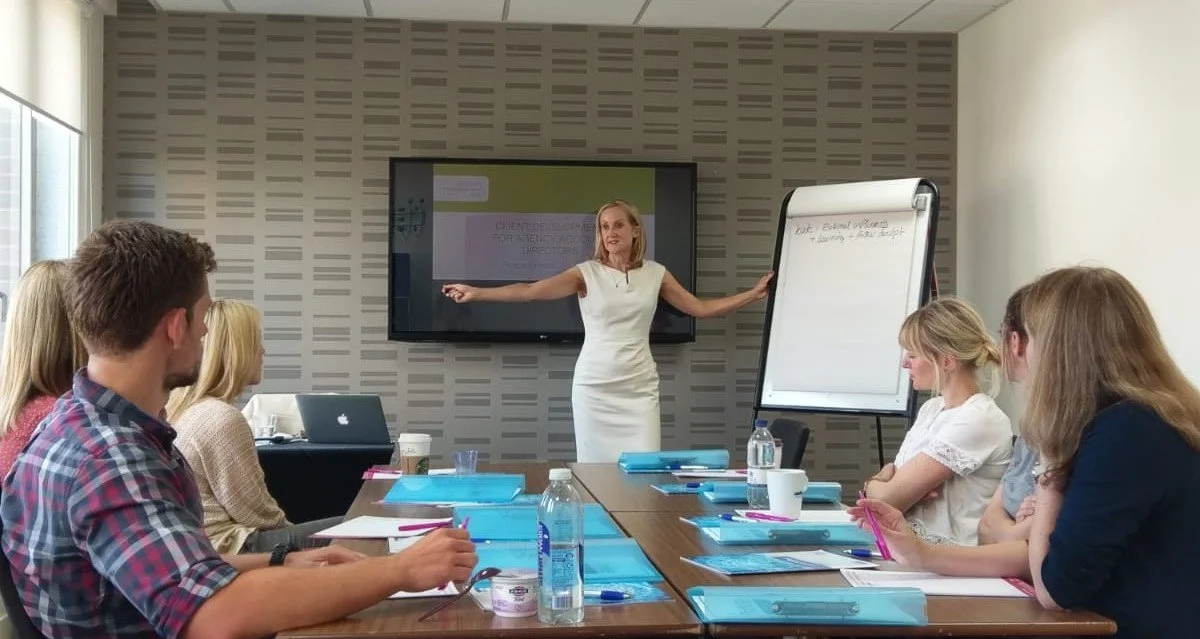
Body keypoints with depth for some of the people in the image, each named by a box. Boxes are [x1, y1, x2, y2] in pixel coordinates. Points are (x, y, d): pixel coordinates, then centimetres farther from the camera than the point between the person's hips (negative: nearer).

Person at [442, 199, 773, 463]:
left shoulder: (655, 273, 5)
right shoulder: (587, 273, -4)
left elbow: (701, 308, 11)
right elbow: (529, 291, -15)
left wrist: (753, 294, 7)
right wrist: (477, 293, -27)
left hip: (639, 387, 2)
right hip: (593, 386, -1)